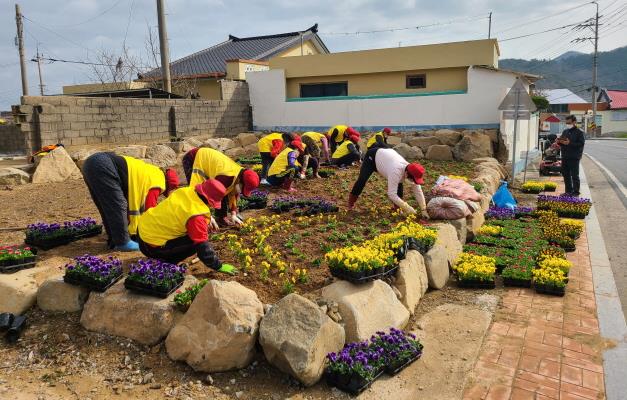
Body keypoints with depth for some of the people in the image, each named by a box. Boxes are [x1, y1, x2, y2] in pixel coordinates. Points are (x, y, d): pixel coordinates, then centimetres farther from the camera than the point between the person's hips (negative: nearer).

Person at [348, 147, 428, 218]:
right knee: (362, 179, -16)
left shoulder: (412, 172, -25)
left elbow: (418, 191, -15)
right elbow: (391, 194, -47)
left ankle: (397, 207, 5)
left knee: (399, 183, -8)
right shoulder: (396, 171, -45)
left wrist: (424, 210, -19)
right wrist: (406, 208, -44)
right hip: (372, 156, -6)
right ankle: (351, 203, 3)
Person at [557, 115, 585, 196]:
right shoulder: (565, 131, 14)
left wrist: (570, 143, -22)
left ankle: (576, 192, 3)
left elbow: (581, 144, -14)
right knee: (565, 174, 12)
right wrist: (559, 141, -2)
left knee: (574, 175, -3)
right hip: (565, 157, 7)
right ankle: (568, 191, 22)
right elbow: (561, 142, 21)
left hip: (574, 158, -7)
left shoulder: (579, 132, -6)